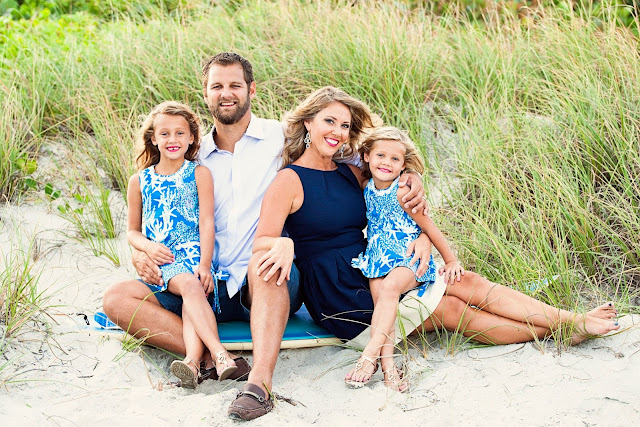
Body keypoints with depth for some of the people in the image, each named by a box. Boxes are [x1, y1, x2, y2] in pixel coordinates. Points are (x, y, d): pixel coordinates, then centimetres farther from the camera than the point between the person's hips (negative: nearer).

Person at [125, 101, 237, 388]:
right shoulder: (139, 182, 13)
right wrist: (147, 246, -5)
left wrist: (205, 264, -14)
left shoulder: (199, 174, 8)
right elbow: (132, 231, 19)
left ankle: (193, 359, -51)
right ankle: (218, 353, -47)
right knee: (189, 285, -32)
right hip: (160, 260, 0)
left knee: (194, 290, -33)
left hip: (194, 253, 0)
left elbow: (206, 222, 0)